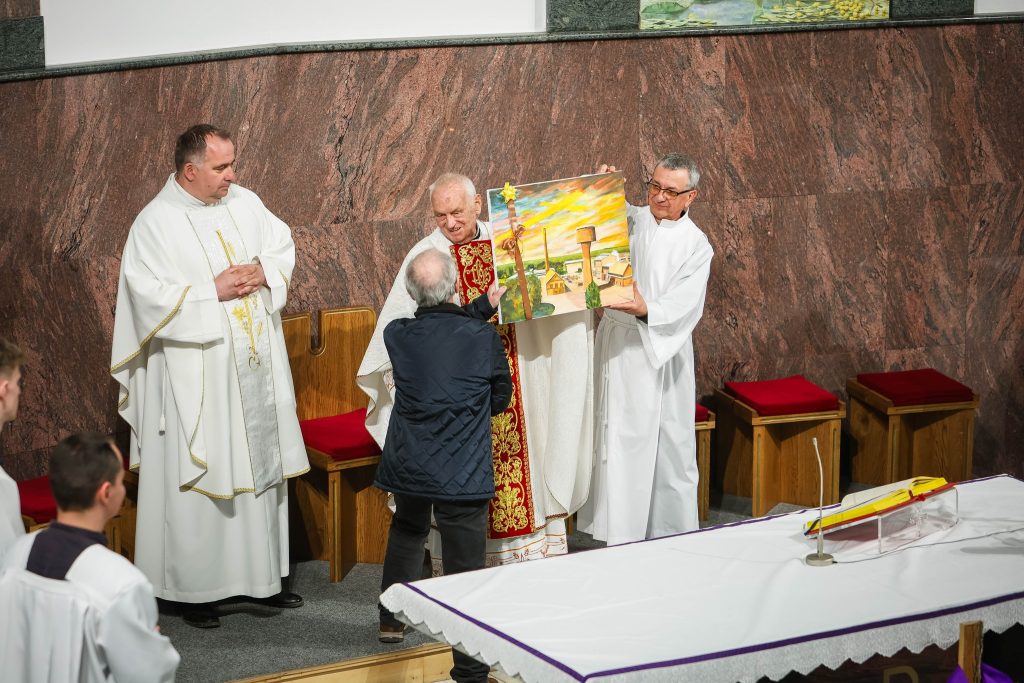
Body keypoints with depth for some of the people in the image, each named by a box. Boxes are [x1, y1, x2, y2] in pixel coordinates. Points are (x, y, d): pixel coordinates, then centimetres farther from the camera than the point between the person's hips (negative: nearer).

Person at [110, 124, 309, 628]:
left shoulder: (244, 203, 6)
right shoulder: (156, 222, -11)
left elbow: (283, 245, 14)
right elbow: (150, 295, -17)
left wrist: (264, 272, -6)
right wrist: (212, 291, -18)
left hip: (257, 367, 6)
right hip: (198, 374, -6)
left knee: (264, 467, 11)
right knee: (200, 476, -1)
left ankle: (263, 575, 23)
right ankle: (194, 590, 8)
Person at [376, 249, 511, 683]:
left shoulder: (396, 335, -8)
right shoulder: (485, 338, -13)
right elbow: (501, 397, 3)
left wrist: (484, 306, 19)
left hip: (409, 466, 3)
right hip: (464, 474, -3)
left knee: (406, 532, 30)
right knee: (464, 565, 1)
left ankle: (391, 620, 44)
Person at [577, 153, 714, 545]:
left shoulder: (695, 245, -1)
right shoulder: (628, 219, 5)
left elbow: (684, 306, -11)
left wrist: (647, 309, -30)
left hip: (660, 354, -2)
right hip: (617, 347, 2)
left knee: (667, 446, 3)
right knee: (618, 441, 0)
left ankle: (673, 538, 13)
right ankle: (621, 535, 5)